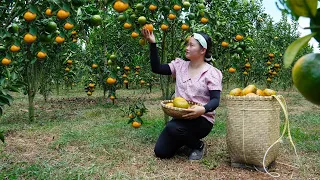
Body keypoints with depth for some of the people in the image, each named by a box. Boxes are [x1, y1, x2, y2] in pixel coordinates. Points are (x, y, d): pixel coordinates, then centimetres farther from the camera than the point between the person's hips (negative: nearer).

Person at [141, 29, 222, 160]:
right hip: (181, 118, 5)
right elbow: (156, 68, 0)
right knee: (161, 152, -3)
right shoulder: (180, 65, 5)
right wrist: (152, 44, -8)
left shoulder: (211, 73, -9)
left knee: (173, 127, -36)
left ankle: (198, 145, -4)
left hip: (202, 120, -5)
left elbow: (215, 100, -15)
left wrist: (203, 109, -37)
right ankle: (186, 140, 26)